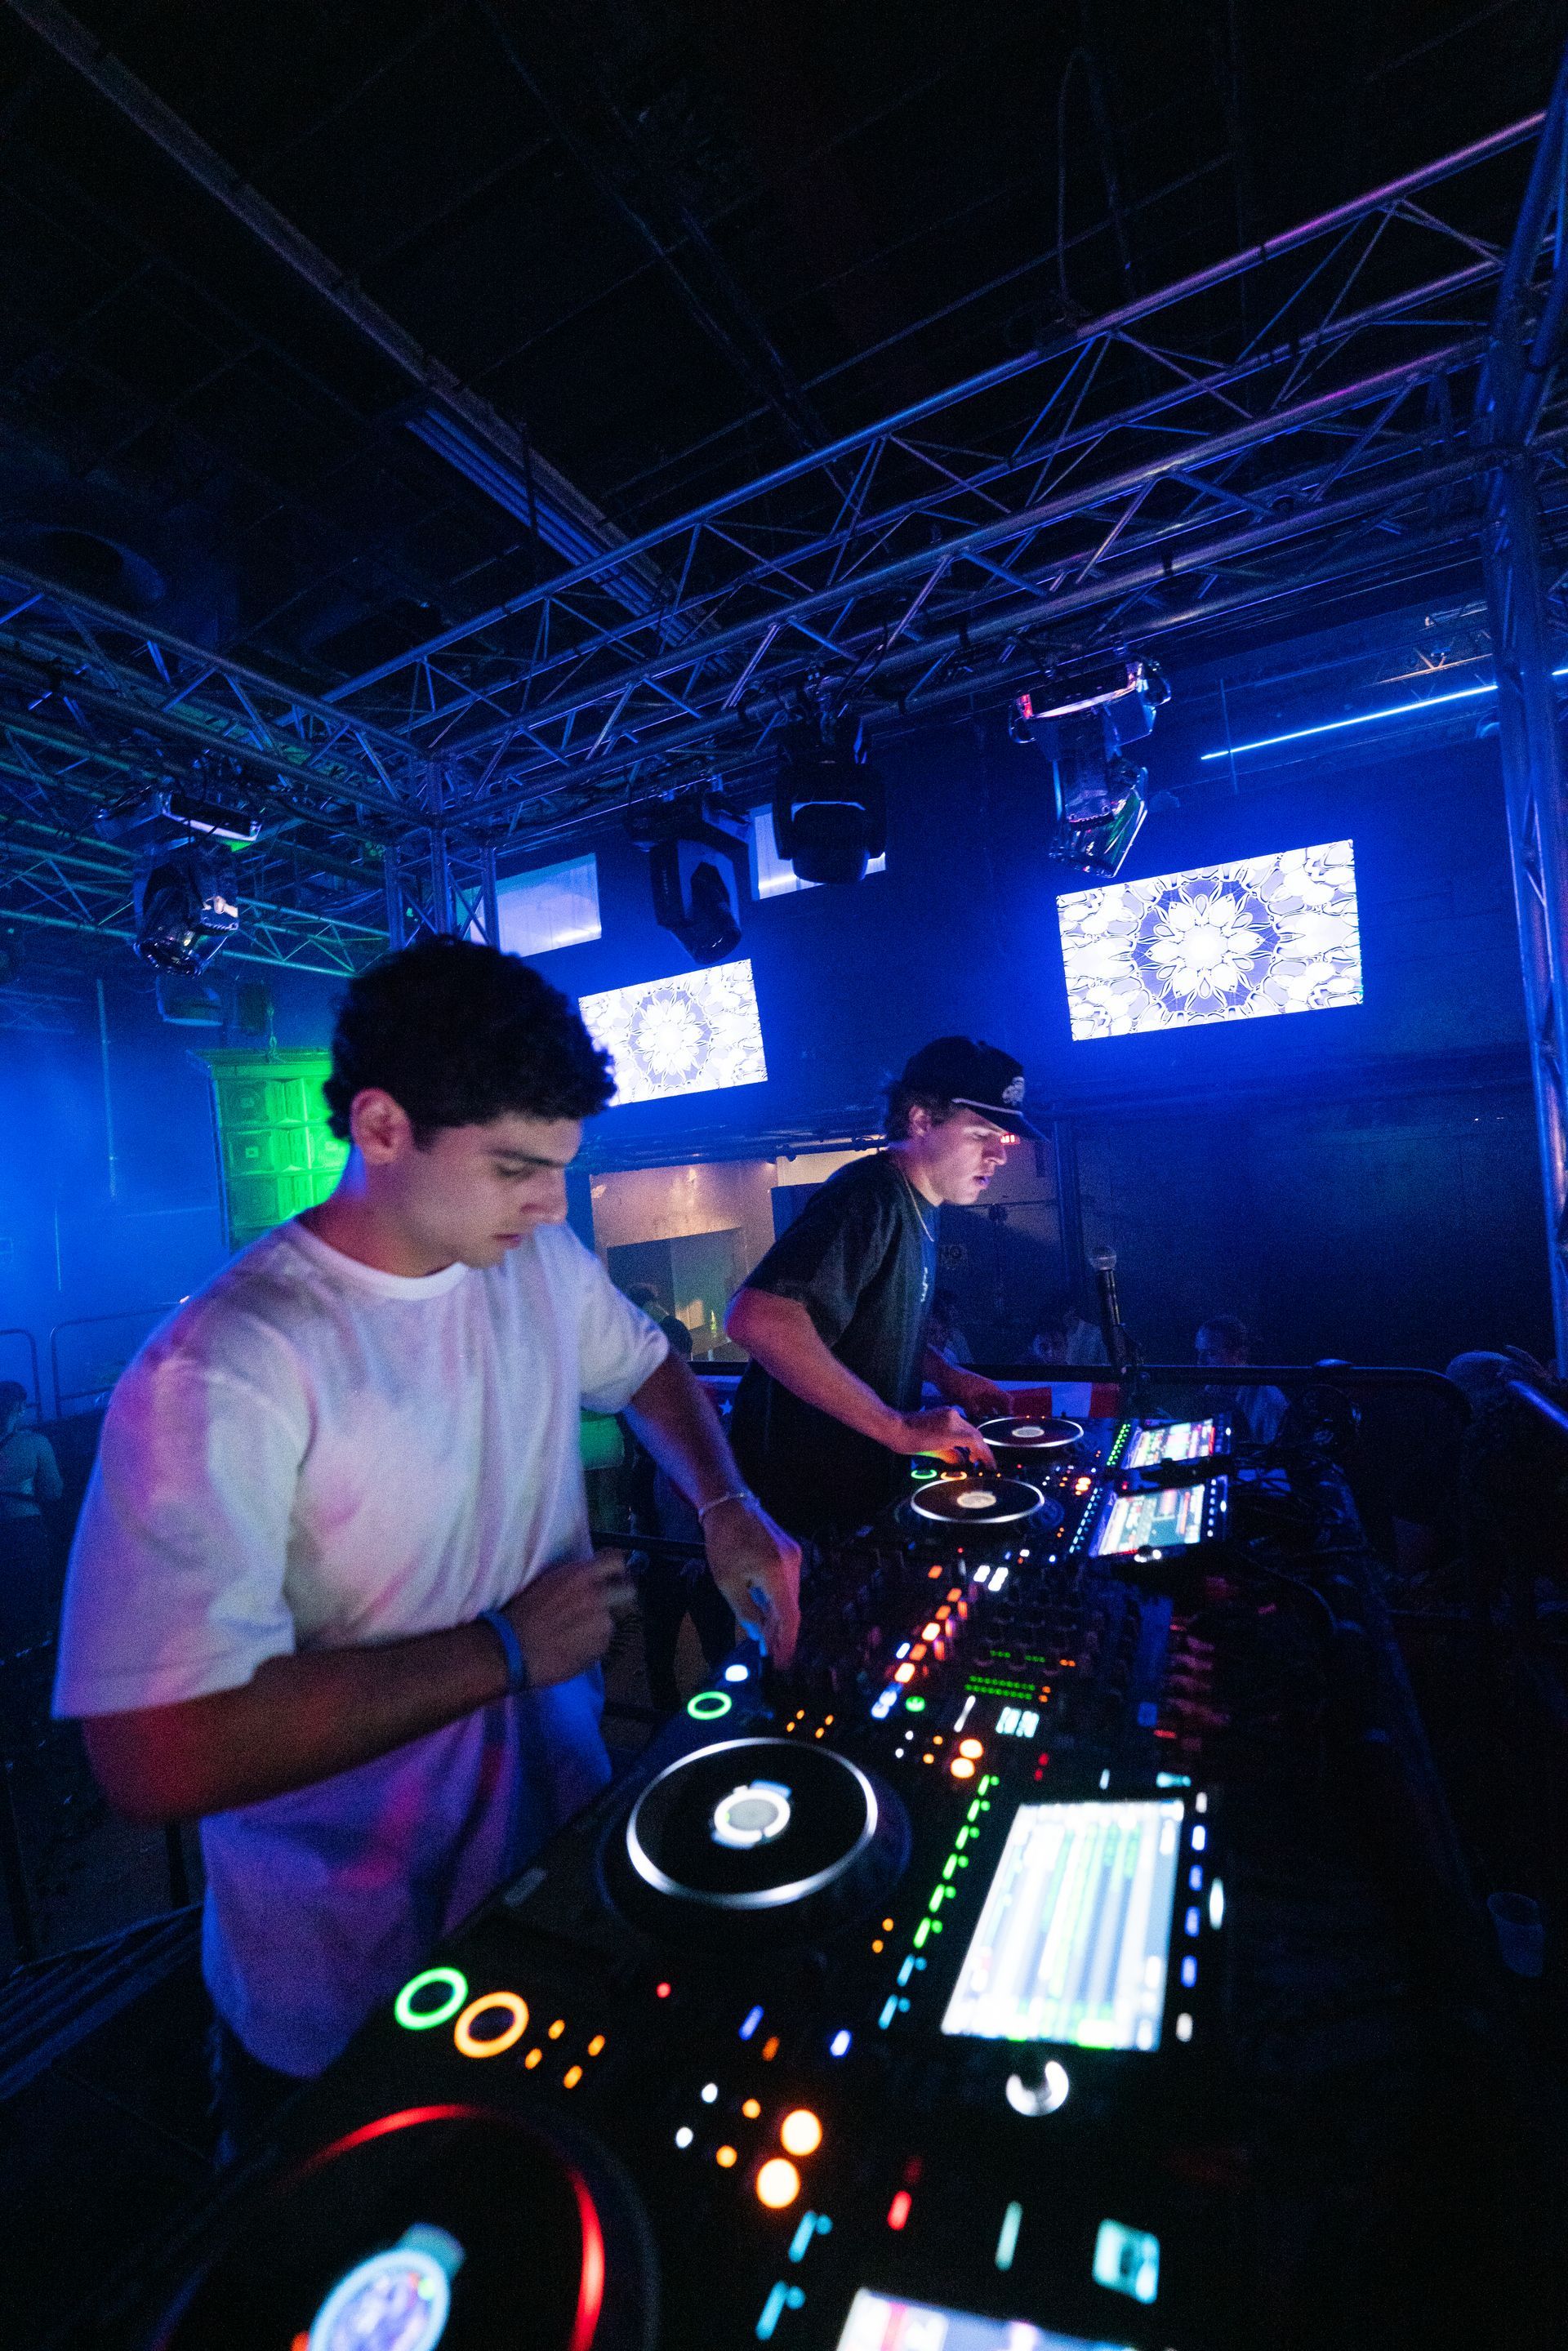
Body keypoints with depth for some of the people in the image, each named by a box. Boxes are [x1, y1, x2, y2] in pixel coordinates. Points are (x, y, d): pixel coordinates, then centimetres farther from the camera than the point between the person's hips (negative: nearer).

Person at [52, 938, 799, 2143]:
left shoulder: (542, 1260, -9)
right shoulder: (221, 1371, -30)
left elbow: (646, 1369, 8)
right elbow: (156, 1756, -32)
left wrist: (726, 1506, -10)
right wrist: (506, 1649, -26)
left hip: (565, 1815, 6)